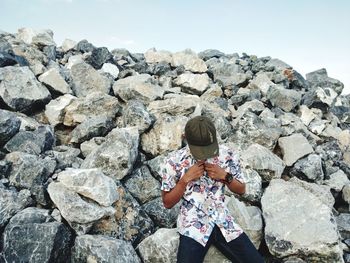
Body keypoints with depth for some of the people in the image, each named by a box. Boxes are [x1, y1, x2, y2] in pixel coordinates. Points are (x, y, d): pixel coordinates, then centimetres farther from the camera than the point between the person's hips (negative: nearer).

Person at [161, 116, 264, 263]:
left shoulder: (227, 155, -2)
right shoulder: (174, 162, -8)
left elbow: (241, 190, 9)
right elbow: (167, 203, -2)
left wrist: (225, 176, -11)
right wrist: (185, 179, -16)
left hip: (222, 221, 3)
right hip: (193, 225, -2)